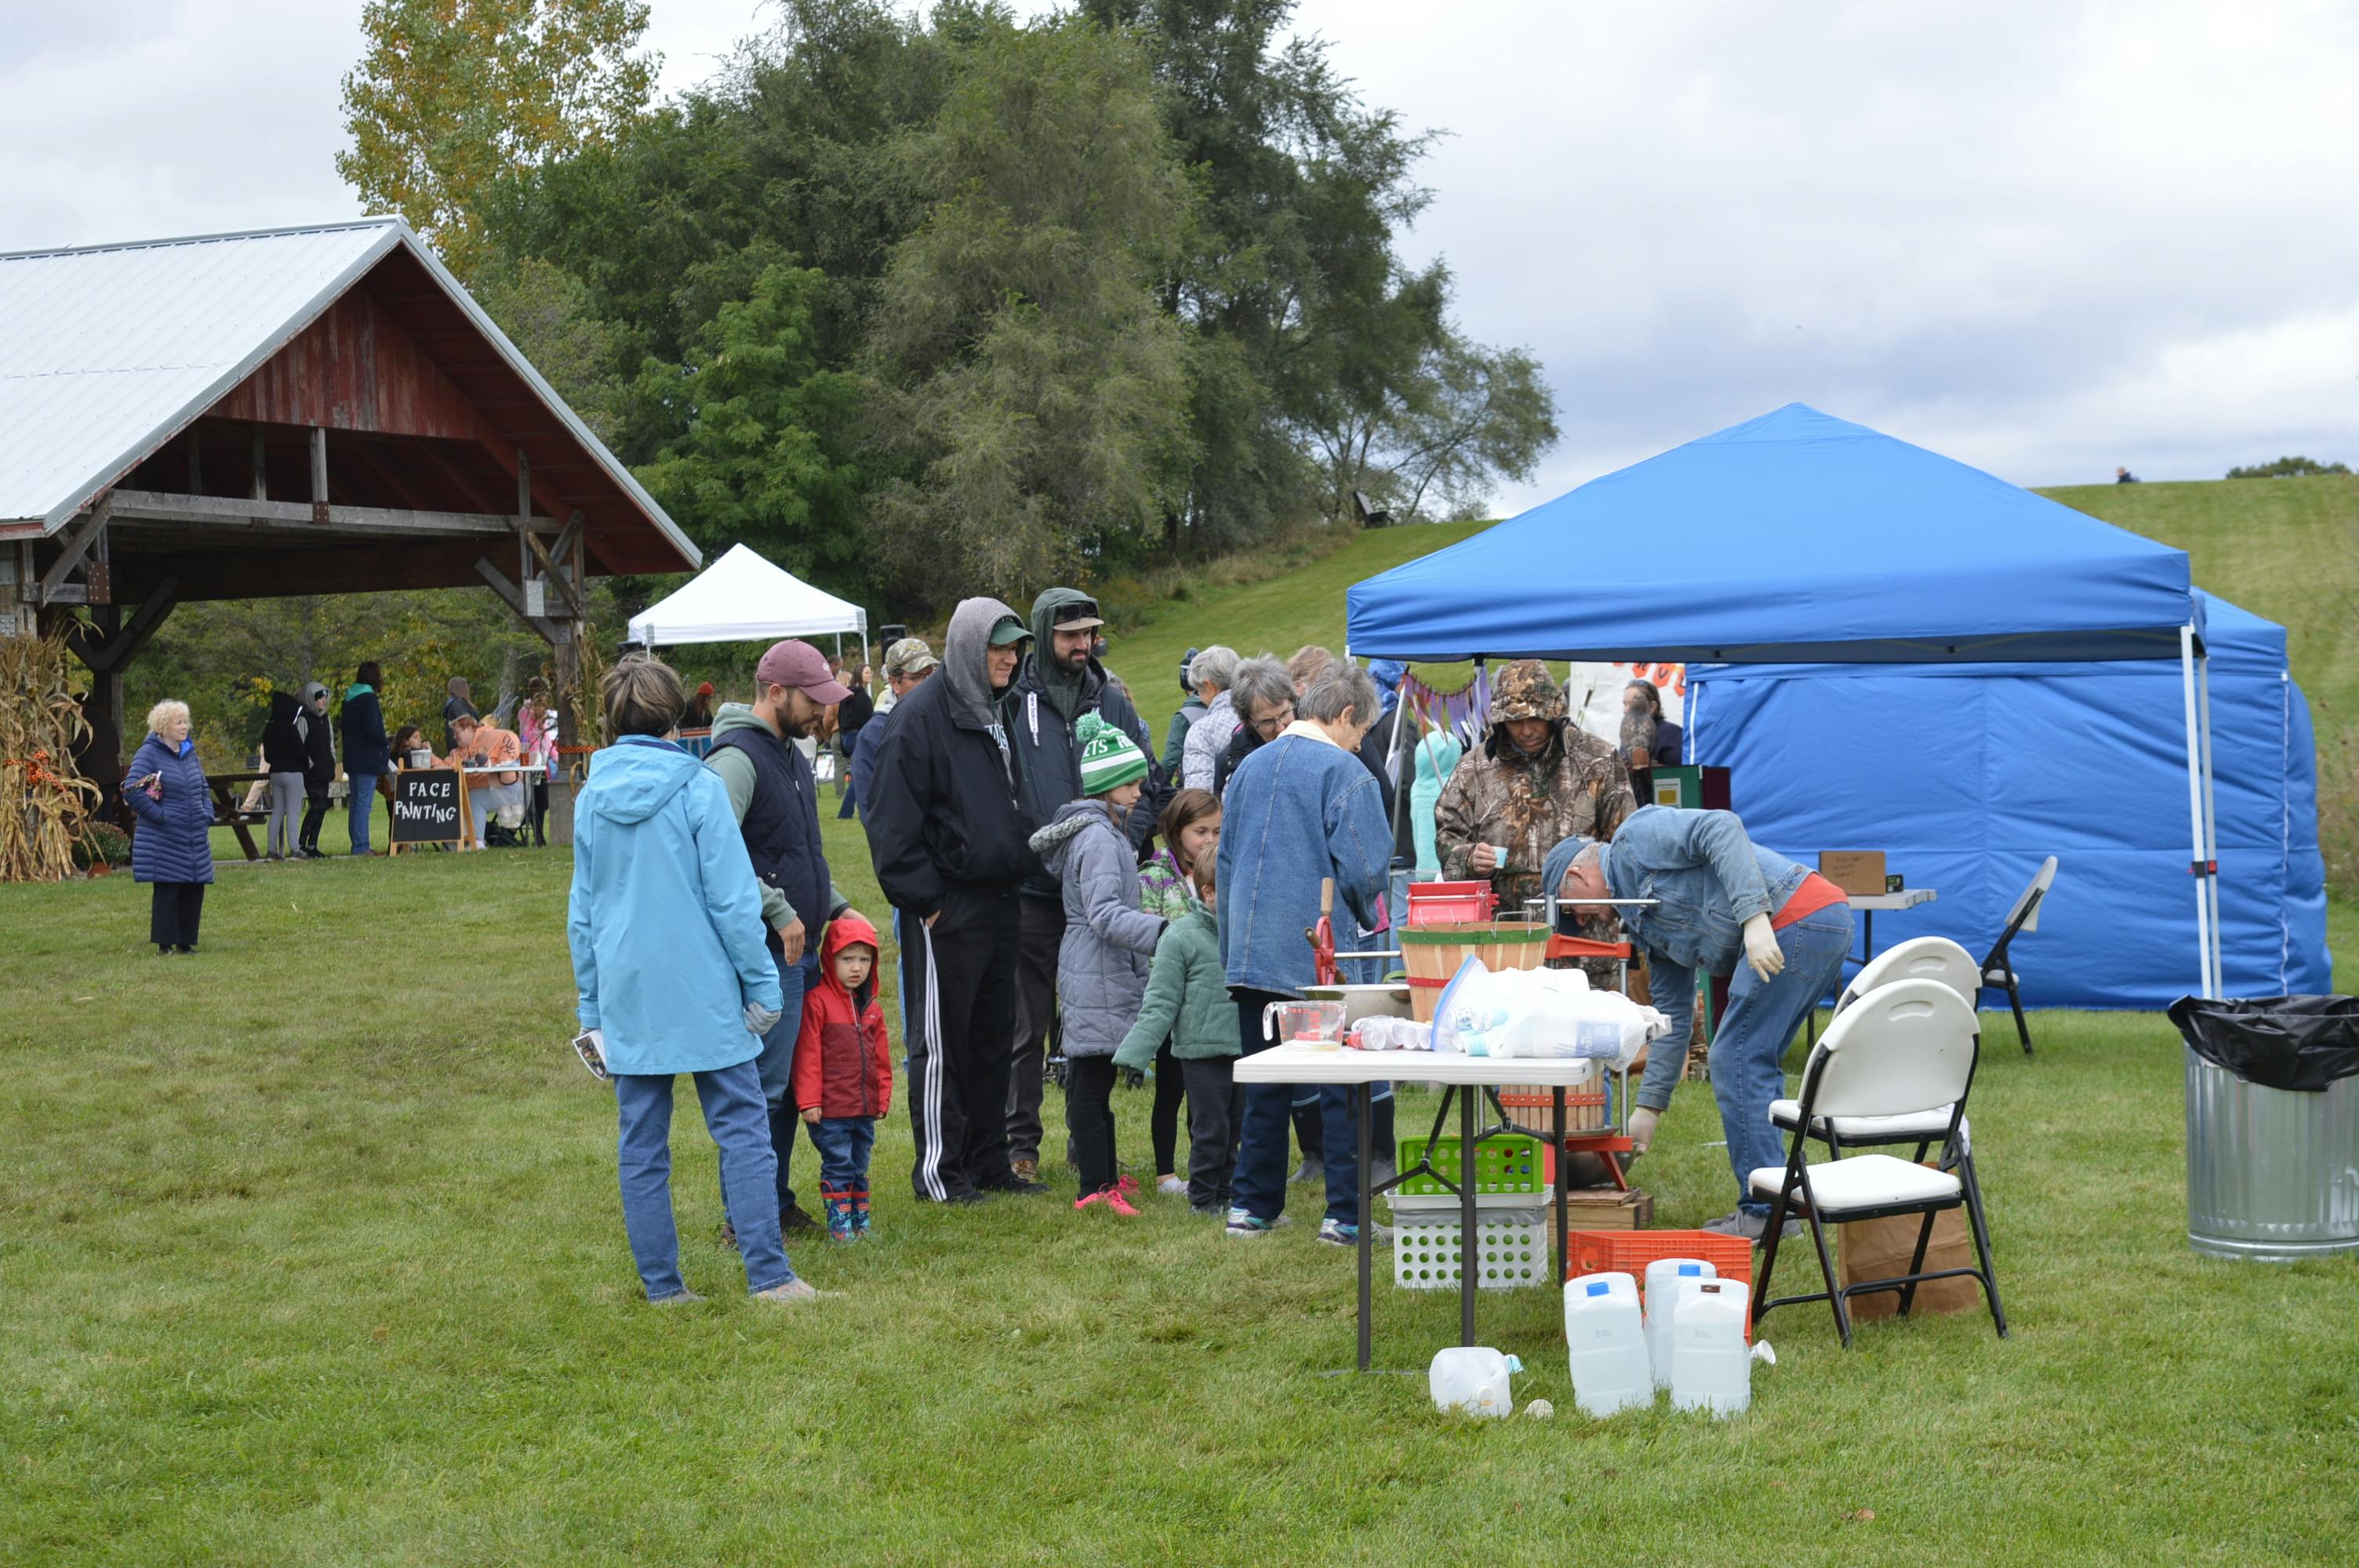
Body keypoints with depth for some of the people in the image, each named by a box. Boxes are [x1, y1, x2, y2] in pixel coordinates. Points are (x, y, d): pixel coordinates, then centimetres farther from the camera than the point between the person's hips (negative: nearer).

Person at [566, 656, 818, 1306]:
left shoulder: (590, 800, 6)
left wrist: (592, 1007, 19)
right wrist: (761, 984, -3)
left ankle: (662, 1284, 12)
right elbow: (733, 899, -10)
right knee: (742, 1130, 1)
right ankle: (769, 1276, -2)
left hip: (626, 995, 5)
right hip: (702, 989, -4)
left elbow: (581, 913, 12)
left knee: (641, 1145, 9)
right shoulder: (697, 788, -8)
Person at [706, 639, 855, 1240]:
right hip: (766, 950, -10)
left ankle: (778, 1201, 22)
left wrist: (835, 907, 17)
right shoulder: (737, 759, -15)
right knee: (764, 1086, -6)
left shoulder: (793, 755, 17)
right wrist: (780, 913, -22)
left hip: (802, 947, 10)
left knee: (792, 1082, 14)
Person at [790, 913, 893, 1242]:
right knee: (838, 1166, -4)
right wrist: (808, 1100, -15)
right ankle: (839, 1224, 2)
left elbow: (881, 1055, 18)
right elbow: (807, 1054, -13)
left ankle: (861, 1222, 23)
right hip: (830, 1107, -7)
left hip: (865, 1107, 7)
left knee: (859, 1166, 15)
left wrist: (883, 1097, 14)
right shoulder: (818, 1002, -11)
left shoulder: (871, 1008, 12)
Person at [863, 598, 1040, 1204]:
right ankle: (937, 1170, 6)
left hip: (998, 902, 8)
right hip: (947, 911, -8)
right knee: (941, 1042, -1)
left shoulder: (996, 713, 14)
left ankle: (988, 1161, 22)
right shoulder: (921, 717, -13)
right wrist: (922, 898, -18)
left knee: (993, 1036, 14)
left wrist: (1021, 868, 16)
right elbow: (893, 819, -16)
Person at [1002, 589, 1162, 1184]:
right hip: (1034, 892, -3)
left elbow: (1151, 788, 12)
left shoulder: (1112, 703, 9)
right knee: (1027, 1024, 2)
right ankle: (1020, 1143, 11)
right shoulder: (1012, 703, -2)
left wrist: (1123, 842, -4)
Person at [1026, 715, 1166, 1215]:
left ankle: (1105, 1174, 25)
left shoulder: (1102, 830, 16)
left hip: (1105, 973, 10)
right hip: (1098, 976, -10)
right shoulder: (1098, 838, -17)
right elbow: (1105, 914, -27)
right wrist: (1161, 931, -35)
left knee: (1095, 1079, 16)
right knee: (1090, 1083, -6)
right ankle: (1096, 1188, -3)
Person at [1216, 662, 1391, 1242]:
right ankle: (1345, 1212, 1)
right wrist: (1369, 919, 7)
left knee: (1266, 1086, 13)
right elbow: (1364, 869, -14)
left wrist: (1233, 946, 23)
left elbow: (1224, 862, 16)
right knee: (1343, 1088, 2)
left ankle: (1253, 1205, 17)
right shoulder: (1345, 772, -10)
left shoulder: (1250, 767, 10)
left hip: (1253, 952, 6)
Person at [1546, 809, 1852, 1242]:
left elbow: (1722, 829, -15)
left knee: (1737, 1060, -6)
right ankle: (1775, 1203, 19)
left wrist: (1754, 917, -24)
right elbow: (1673, 1017, 29)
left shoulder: (1636, 837, 2)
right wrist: (1648, 1108, 29)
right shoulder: (1645, 921, 27)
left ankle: (1766, 1211, -3)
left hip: (1796, 918, -10)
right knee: (1754, 1063, 16)